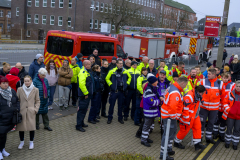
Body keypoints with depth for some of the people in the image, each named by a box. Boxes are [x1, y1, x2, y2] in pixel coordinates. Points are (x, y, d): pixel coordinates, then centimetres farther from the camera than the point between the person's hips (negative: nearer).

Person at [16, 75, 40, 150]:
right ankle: (21, 142, 27)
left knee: (32, 127, 2)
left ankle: (31, 142, 22)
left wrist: (35, 109, -4)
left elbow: (38, 101, 7)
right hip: (22, 111, 1)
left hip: (31, 112, -1)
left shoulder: (35, 90, 0)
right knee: (20, 127, 5)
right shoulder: (20, 89, 1)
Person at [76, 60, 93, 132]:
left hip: (88, 94, 10)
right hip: (84, 95, -10)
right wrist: (85, 93, -21)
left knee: (84, 109, 18)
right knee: (82, 110, -5)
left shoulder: (88, 71, 16)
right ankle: (79, 126, 2)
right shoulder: (83, 72, -17)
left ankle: (81, 123, 30)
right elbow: (81, 84, -27)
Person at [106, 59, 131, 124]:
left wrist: (127, 84, 8)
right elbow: (107, 78, 5)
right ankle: (110, 118, 14)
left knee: (120, 105, 11)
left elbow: (129, 77, 19)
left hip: (122, 91, 2)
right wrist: (111, 85, -4)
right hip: (114, 90, -2)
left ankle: (120, 118, 23)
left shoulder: (125, 71, 3)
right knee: (112, 105, 2)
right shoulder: (112, 71, -5)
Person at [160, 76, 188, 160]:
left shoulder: (172, 87, 6)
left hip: (167, 113, 10)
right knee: (168, 134, -2)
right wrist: (174, 116, -21)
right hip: (169, 116, -10)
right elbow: (172, 106, -39)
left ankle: (168, 148, 36)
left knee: (173, 131, 23)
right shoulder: (175, 93, -26)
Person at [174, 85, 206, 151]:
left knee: (197, 128, 8)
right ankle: (176, 142, 23)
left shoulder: (197, 95, 4)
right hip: (188, 117, -9)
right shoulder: (189, 97, -29)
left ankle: (197, 143, 18)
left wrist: (197, 115, 27)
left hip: (195, 116, 9)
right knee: (185, 129, 3)